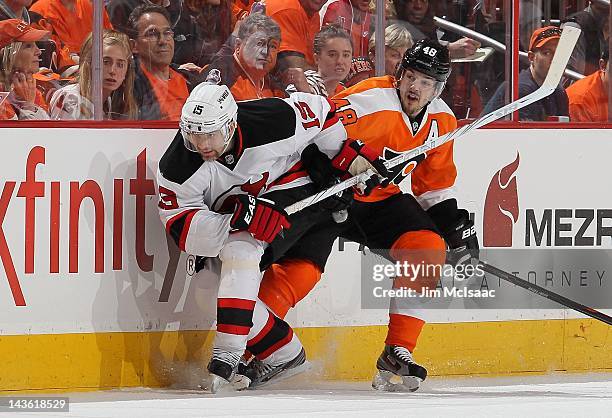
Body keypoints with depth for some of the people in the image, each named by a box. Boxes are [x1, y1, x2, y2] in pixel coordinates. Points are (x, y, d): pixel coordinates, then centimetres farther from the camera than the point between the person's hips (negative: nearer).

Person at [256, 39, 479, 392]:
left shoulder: (441, 121, 0)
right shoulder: (371, 101, -24)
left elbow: (434, 184, 14)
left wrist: (454, 223, 5)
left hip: (379, 198, 6)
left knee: (428, 248, -15)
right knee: (302, 270, -21)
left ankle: (397, 352, -7)